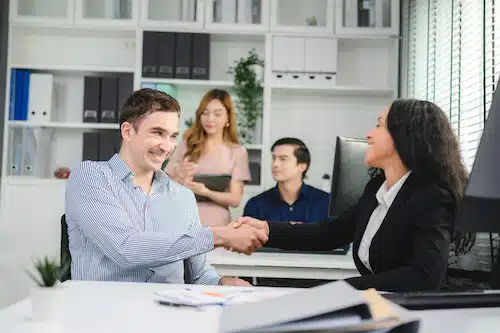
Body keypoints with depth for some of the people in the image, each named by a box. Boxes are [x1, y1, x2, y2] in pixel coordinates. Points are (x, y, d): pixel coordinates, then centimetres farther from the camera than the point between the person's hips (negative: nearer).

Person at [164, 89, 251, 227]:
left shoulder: (237, 152, 4)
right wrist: (180, 178, -13)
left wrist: (206, 192, -18)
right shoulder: (186, 146, 8)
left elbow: (235, 199, -2)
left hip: (217, 226, -1)